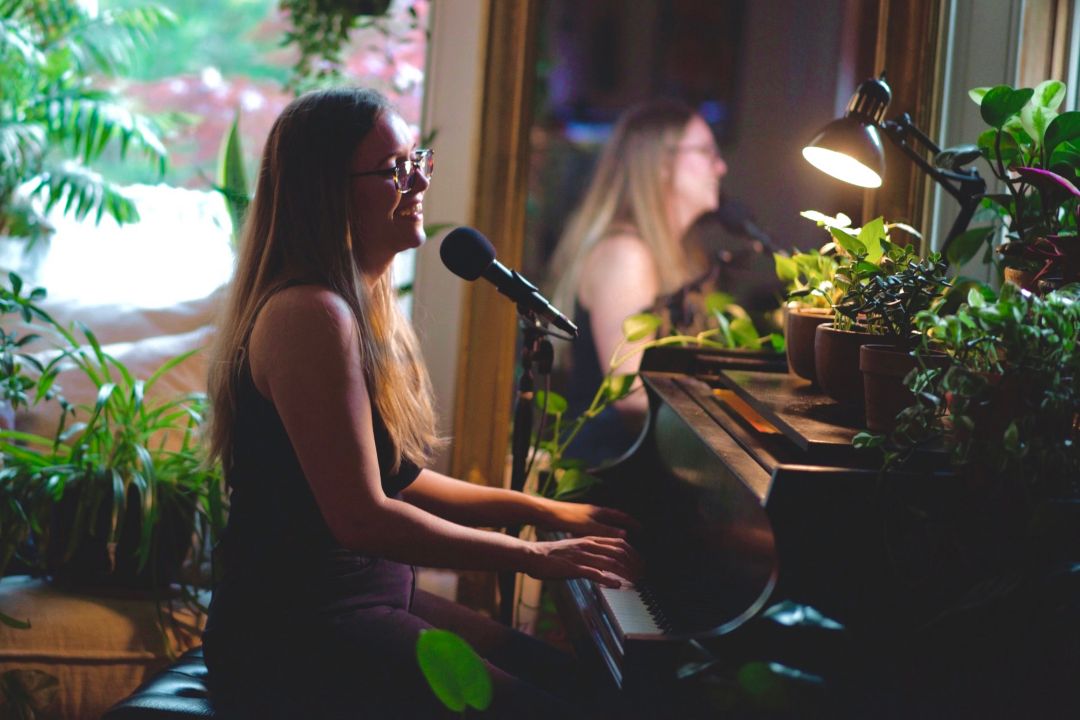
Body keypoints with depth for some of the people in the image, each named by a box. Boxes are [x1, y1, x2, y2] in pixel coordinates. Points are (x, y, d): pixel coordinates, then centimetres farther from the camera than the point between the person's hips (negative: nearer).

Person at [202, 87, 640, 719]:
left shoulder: (364, 305, 12)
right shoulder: (311, 314, -20)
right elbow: (361, 517, -23)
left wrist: (545, 511, 11)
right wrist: (535, 556, -16)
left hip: (366, 597, 10)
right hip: (295, 636, -10)